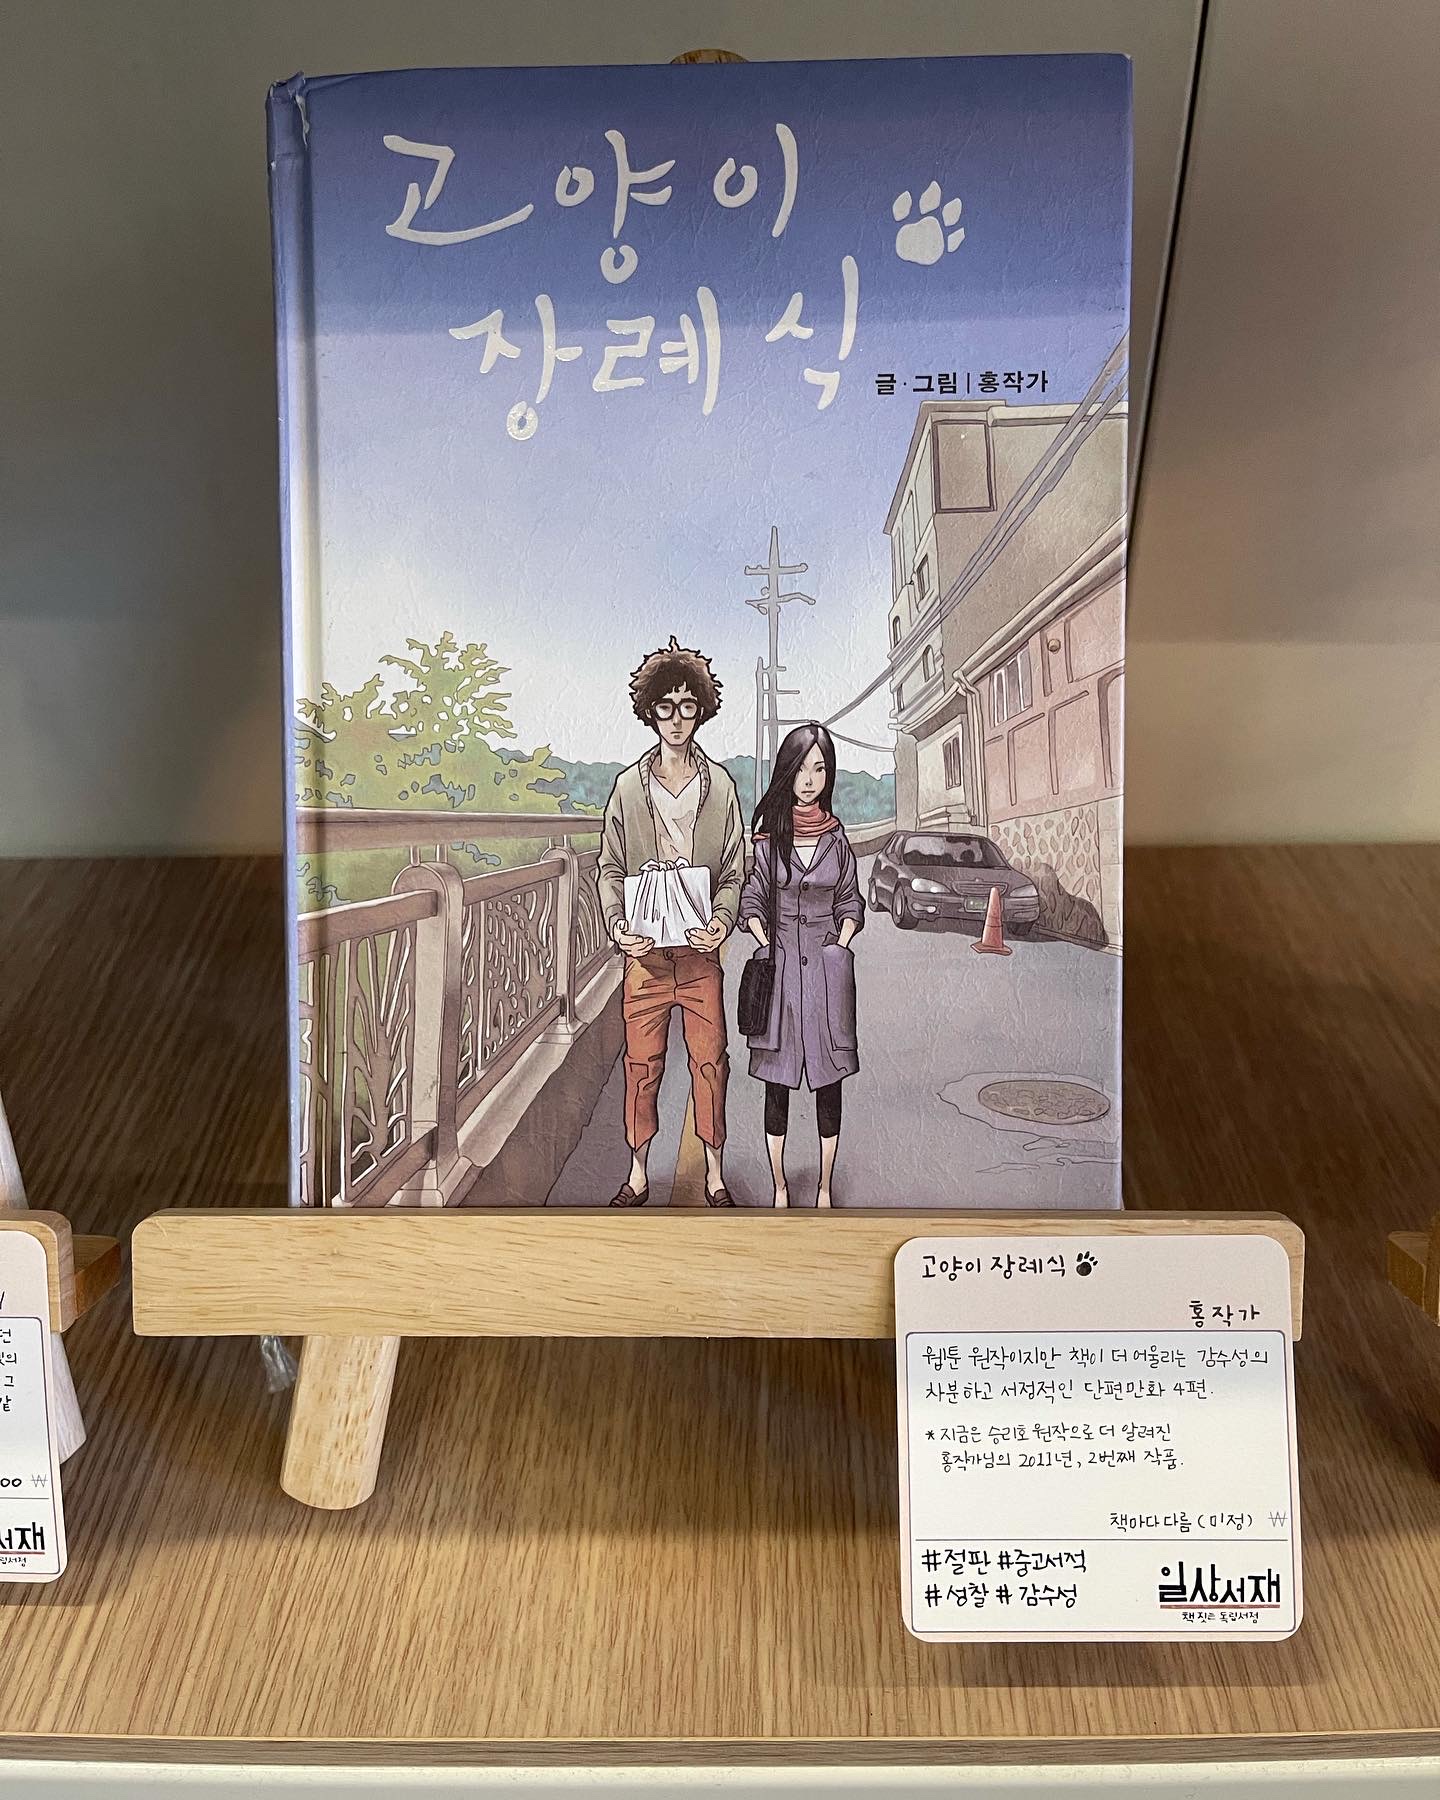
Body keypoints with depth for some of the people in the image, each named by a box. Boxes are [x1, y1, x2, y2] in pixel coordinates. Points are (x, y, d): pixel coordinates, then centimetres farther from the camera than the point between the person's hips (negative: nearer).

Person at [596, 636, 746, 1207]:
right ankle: (638, 1171, 21)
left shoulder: (720, 785, 4)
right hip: (644, 949, 0)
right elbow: (610, 868, 6)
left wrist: (722, 918, -13)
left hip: (701, 950, 0)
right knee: (641, 1064, 6)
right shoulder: (628, 786, 5)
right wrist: (616, 923, -11)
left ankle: (714, 1173, 19)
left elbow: (733, 870, 5)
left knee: (710, 1061, 5)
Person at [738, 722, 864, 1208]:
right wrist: (767, 948, -9)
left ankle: (825, 1188, 16)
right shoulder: (768, 835, 2)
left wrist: (841, 946, -3)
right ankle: (779, 1187, 14)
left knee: (828, 1079, 5)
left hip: (828, 968, 1)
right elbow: (752, 904, 4)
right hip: (781, 966, -1)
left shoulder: (837, 836, 6)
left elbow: (850, 903, 11)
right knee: (777, 1081, 3)